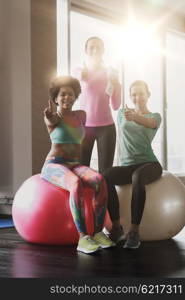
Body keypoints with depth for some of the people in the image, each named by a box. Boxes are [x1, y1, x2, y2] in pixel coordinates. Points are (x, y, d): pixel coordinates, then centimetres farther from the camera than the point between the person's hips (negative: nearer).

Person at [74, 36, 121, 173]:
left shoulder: (110, 73, 6)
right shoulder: (79, 71, 8)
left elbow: (116, 105, 3)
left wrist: (115, 83, -9)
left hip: (106, 127, 0)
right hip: (83, 126, 0)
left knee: (105, 171, -3)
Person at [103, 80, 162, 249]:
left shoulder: (155, 116, 8)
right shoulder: (122, 113, 19)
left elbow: (150, 123, -17)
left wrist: (134, 117, -38)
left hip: (149, 164, -3)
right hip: (126, 166, 3)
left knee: (137, 177, -41)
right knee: (106, 177, -33)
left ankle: (134, 232, -39)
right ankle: (117, 228, -29)